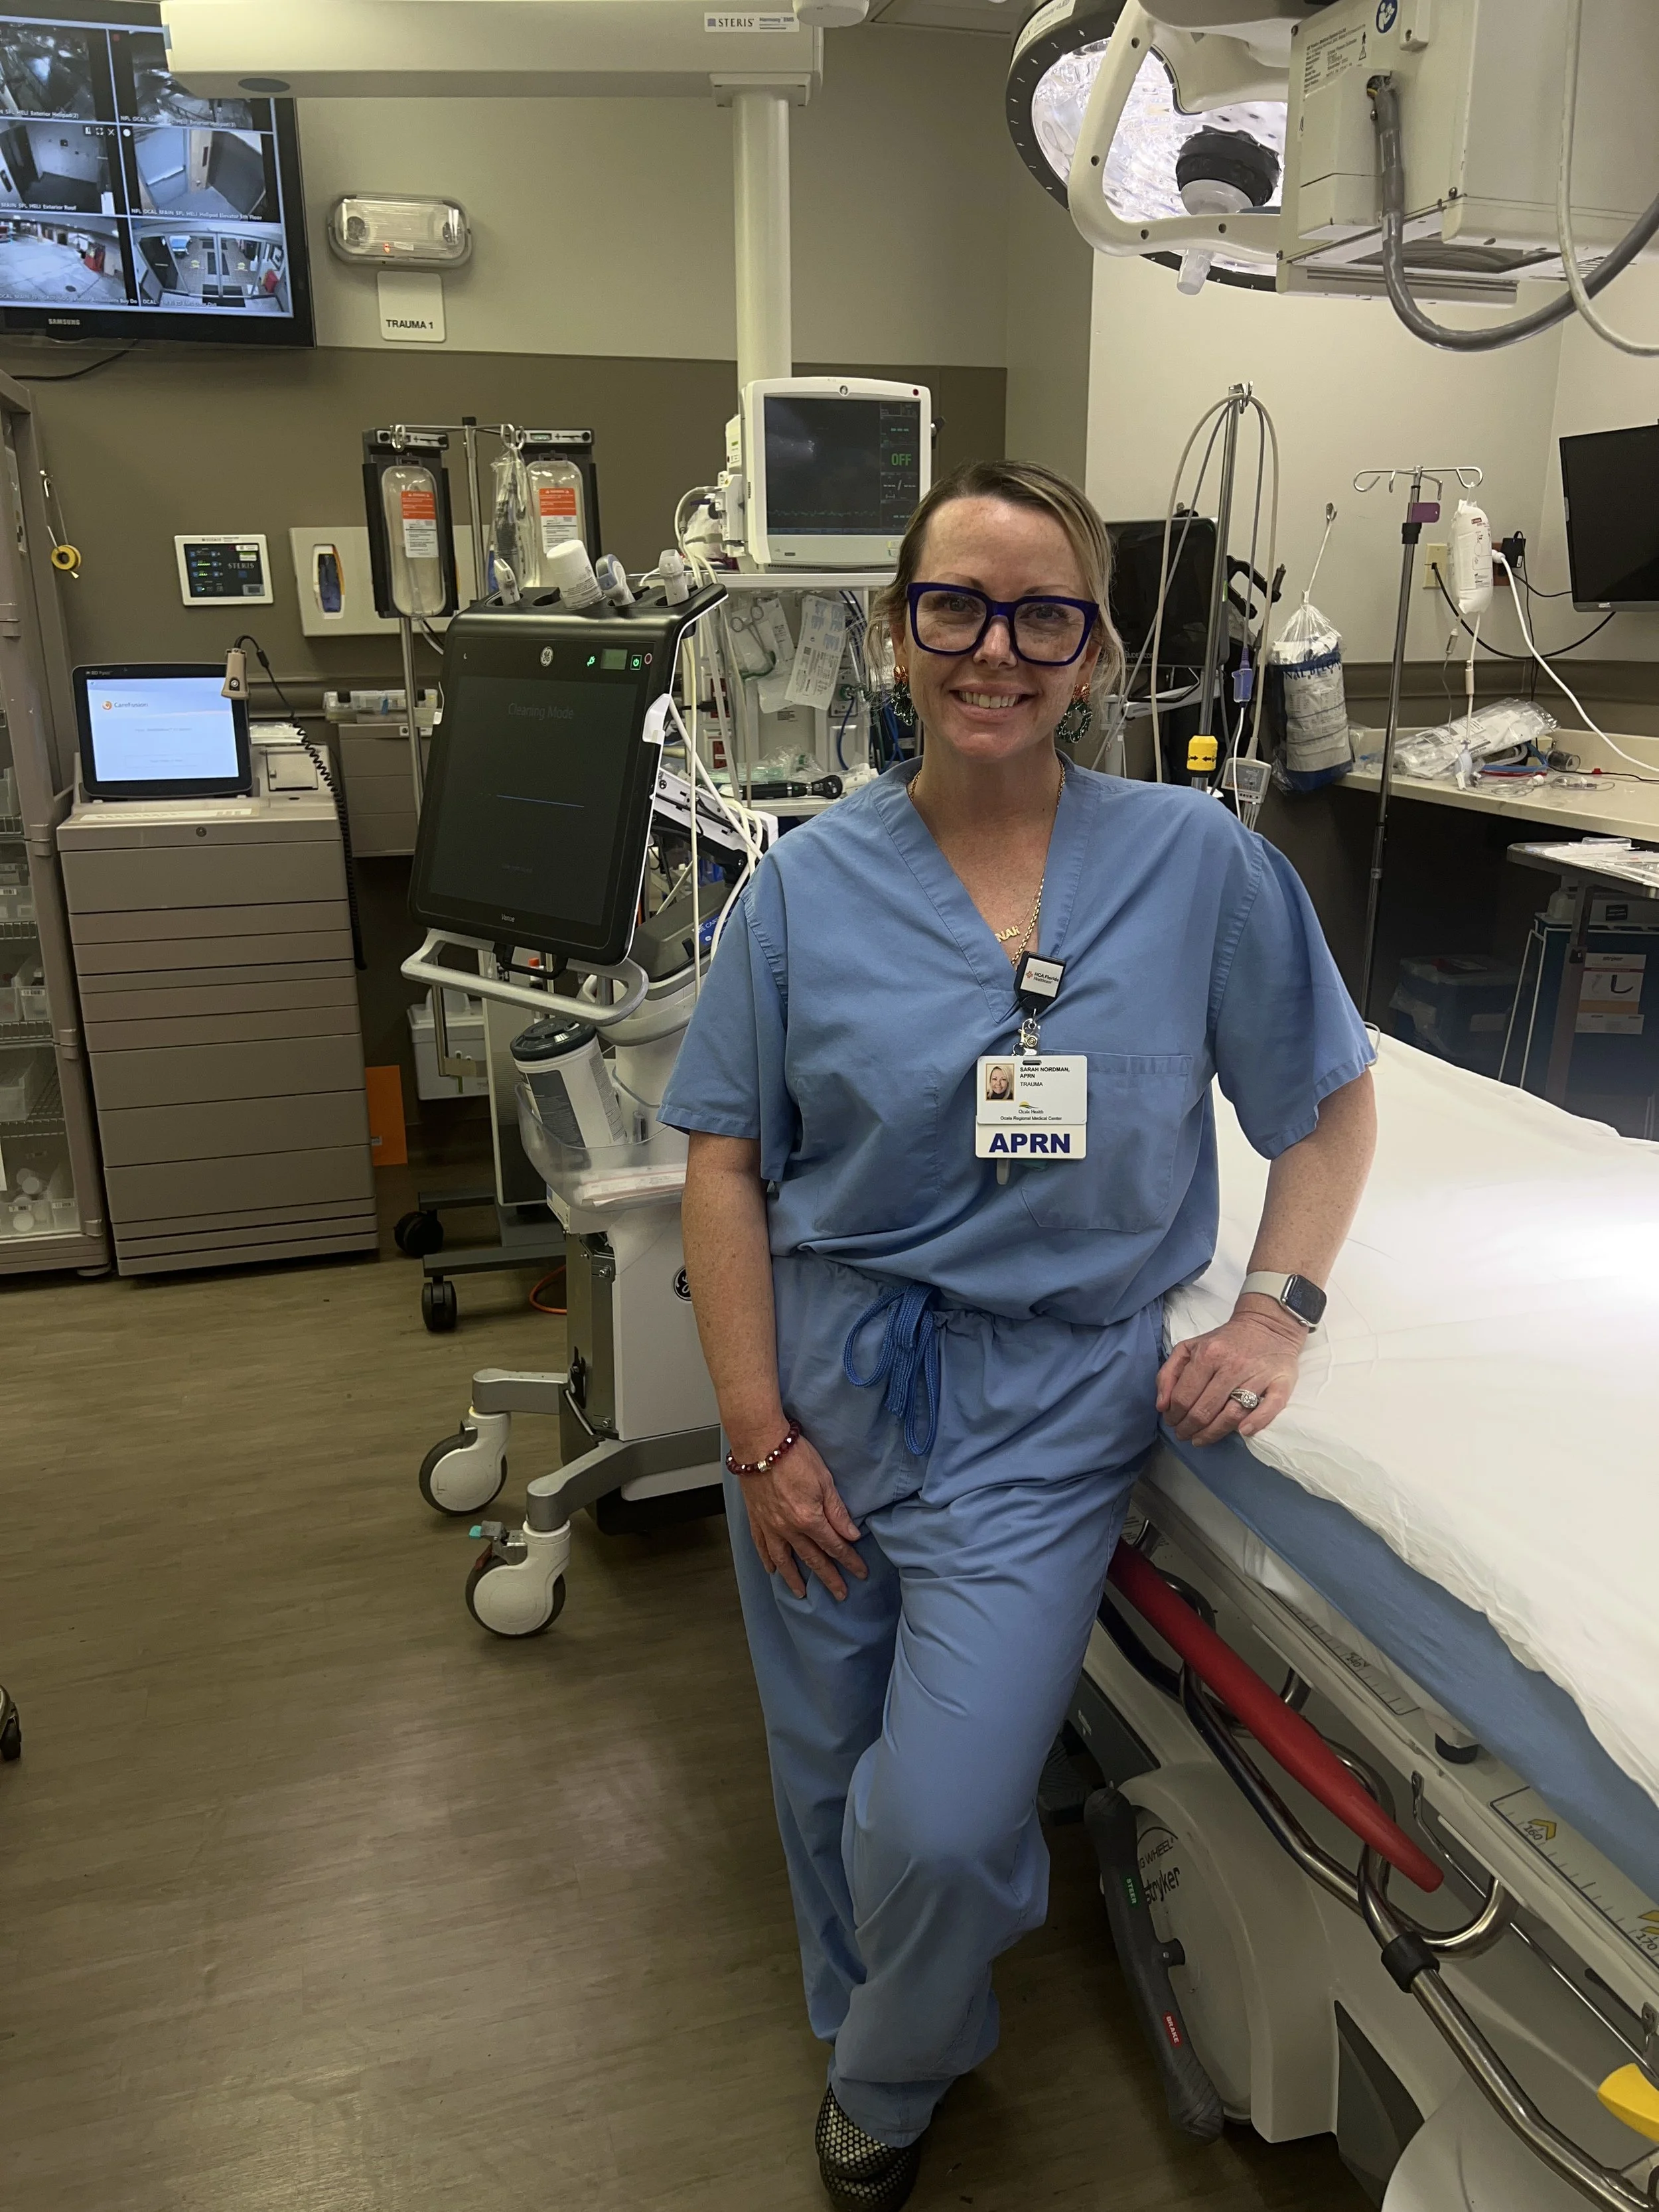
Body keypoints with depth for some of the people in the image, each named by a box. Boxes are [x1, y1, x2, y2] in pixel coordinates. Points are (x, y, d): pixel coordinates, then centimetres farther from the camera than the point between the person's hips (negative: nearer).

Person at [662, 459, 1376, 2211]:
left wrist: (1278, 1313, -6)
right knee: (829, 1785, 18)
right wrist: (760, 1435, -6)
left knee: (938, 1828, -7)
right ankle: (859, 2031, 51)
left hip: (1048, 1406, -1)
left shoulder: (1200, 865, -5)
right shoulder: (812, 884, -3)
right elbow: (726, 1162, -2)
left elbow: (1331, 1104, 6)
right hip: (825, 1385, 2)